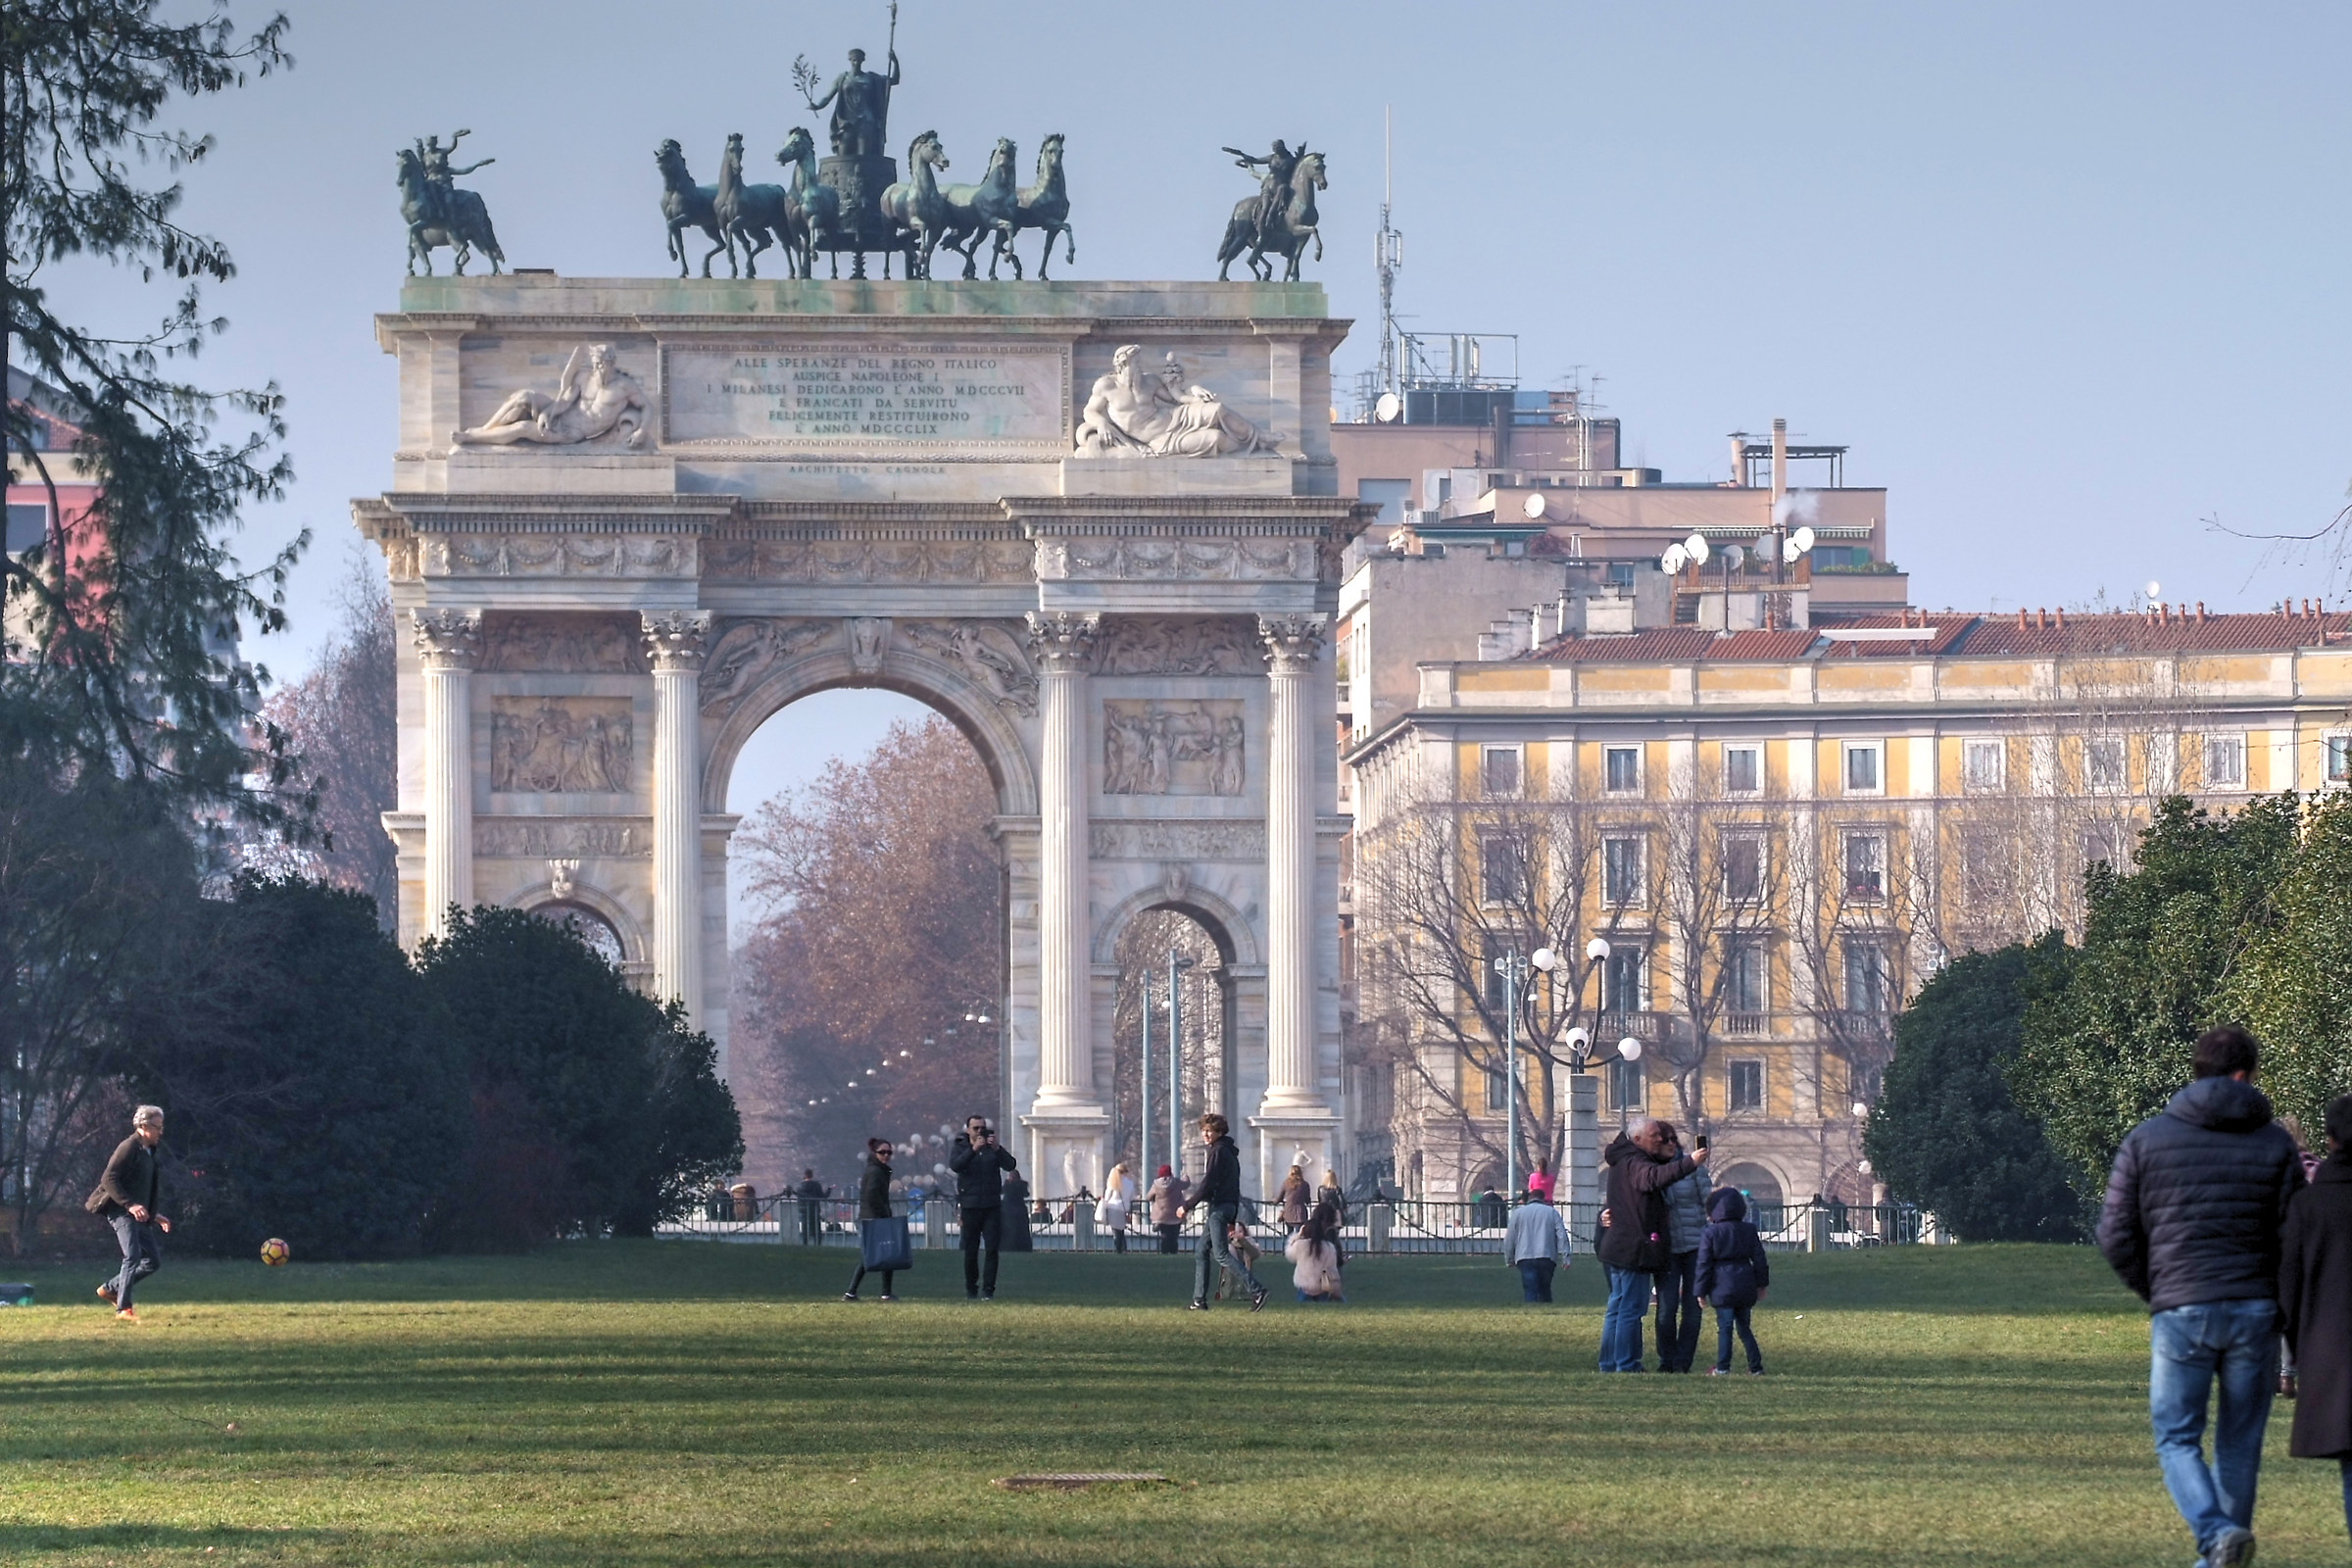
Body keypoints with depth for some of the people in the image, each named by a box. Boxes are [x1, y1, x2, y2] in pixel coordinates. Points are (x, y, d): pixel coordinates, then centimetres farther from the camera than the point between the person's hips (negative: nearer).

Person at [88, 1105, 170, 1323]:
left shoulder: (151, 1153, 18)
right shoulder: (128, 1148, -10)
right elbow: (109, 1180, -17)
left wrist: (155, 1214, 16)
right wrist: (130, 1205, -25)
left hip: (139, 1216, 9)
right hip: (121, 1212, -9)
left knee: (154, 1260, 7)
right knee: (133, 1256, -18)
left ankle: (111, 1289, 19)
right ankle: (123, 1309, -16)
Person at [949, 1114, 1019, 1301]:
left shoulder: (993, 1149, 11)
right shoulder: (960, 1149, 6)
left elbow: (1010, 1165, -3)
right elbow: (955, 1165, -15)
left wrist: (997, 1149, -17)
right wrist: (973, 1150, -25)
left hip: (992, 1206, 1)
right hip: (970, 1206, -1)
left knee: (992, 1249, -9)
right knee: (971, 1251, 4)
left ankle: (988, 1289, -9)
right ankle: (971, 1289, 17)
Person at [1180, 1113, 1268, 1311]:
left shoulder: (1218, 1152, -11)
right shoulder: (1230, 1152, 19)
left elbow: (1208, 1184, -17)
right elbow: (1234, 1188, 22)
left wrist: (1187, 1206, -12)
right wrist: (1232, 1220, 24)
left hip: (1218, 1207, -10)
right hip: (1228, 1206, 10)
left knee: (1221, 1254, -13)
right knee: (1201, 1255, 12)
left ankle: (1256, 1290, -20)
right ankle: (1199, 1301, 12)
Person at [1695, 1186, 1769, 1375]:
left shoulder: (1710, 1234, -4)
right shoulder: (1749, 1231, 8)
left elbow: (1703, 1264, -5)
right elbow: (1759, 1258, 11)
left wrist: (1701, 1291, 0)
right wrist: (1762, 1284, 20)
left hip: (1722, 1288, -4)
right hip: (1745, 1286, 4)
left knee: (1724, 1327, -3)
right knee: (1743, 1326, 14)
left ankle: (1723, 1368, -6)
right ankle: (1756, 1366, 13)